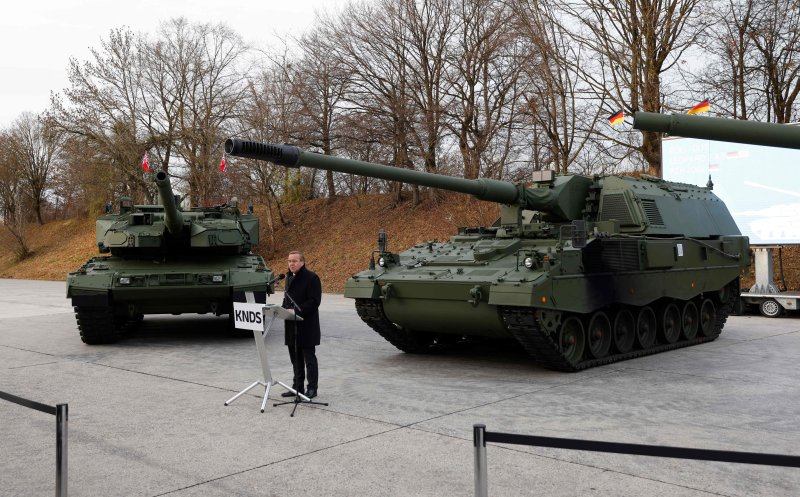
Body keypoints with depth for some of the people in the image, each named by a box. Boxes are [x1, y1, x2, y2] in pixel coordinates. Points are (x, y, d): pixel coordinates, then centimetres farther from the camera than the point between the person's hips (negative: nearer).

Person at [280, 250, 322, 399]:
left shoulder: (311, 278, -12)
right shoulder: (289, 277, 14)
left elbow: (314, 302, -17)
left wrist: (296, 311, -22)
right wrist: (284, 309, 2)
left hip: (307, 325, -8)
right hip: (291, 325, 8)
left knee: (309, 357, 0)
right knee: (295, 357, 14)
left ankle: (312, 388, 8)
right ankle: (297, 386, 24)